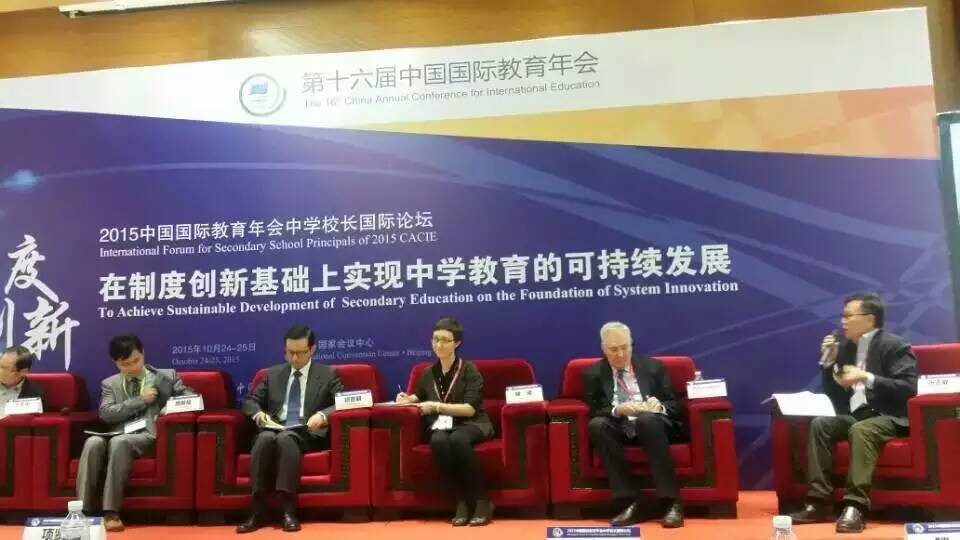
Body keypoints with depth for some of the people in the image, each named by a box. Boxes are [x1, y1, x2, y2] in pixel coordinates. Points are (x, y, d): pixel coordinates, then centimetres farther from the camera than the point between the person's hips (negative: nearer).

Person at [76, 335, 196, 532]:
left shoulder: (166, 376, 15)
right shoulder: (109, 384, 18)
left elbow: (192, 397, 9)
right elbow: (105, 414, 2)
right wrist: (141, 400, -6)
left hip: (147, 435, -3)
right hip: (118, 436, 3)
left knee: (119, 442, -35)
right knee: (93, 442, -32)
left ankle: (111, 512, -36)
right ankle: (84, 511, -31)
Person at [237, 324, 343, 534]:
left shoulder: (328, 374, 10)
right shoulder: (273, 374, 20)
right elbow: (250, 400, 21)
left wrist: (323, 415, -20)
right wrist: (258, 413, -3)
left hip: (308, 433, -3)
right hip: (274, 429, 3)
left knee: (286, 438, -37)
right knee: (265, 438, -33)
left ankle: (288, 510, -37)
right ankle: (258, 510, -32)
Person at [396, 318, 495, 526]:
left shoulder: (469, 370, -4)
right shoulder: (428, 373, 10)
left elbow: (470, 409, -14)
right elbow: (420, 396, 30)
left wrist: (437, 406, -20)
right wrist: (408, 399, 6)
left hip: (470, 424, -3)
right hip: (441, 425, 3)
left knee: (458, 439, -39)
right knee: (438, 441, -35)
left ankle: (482, 501, -25)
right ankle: (462, 501, -22)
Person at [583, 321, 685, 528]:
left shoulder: (653, 367, 12)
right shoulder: (593, 374, 9)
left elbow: (674, 405, 9)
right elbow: (594, 412, 1)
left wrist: (659, 406, -15)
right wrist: (617, 410, -19)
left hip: (652, 425, -1)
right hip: (618, 428, 1)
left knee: (647, 418, -36)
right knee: (596, 425, -32)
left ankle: (671, 502, -33)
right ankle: (631, 502, -31)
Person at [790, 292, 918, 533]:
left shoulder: (894, 346, -6)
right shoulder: (846, 347, 14)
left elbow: (909, 388, -19)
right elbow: (835, 394, 17)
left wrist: (867, 378, -26)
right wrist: (828, 362, 2)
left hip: (889, 417, -6)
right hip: (856, 415, 7)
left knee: (860, 430, -36)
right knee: (819, 424, -19)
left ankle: (856, 506, -37)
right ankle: (818, 502, -21)